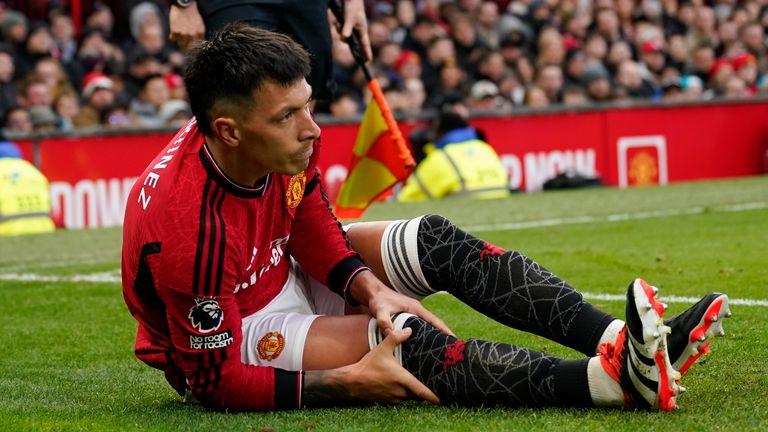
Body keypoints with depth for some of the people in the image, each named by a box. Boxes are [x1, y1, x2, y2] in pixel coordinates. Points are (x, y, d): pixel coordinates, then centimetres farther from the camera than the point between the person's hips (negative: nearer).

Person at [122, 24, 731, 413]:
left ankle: (624, 339, -26)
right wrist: (348, 383, -36)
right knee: (398, 336, -30)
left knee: (433, 241, -11)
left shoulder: (286, 142, -16)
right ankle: (613, 379, -44)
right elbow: (217, 380, -32)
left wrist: (369, 287, -16)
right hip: (219, 342, -8)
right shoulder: (189, 225, -38)